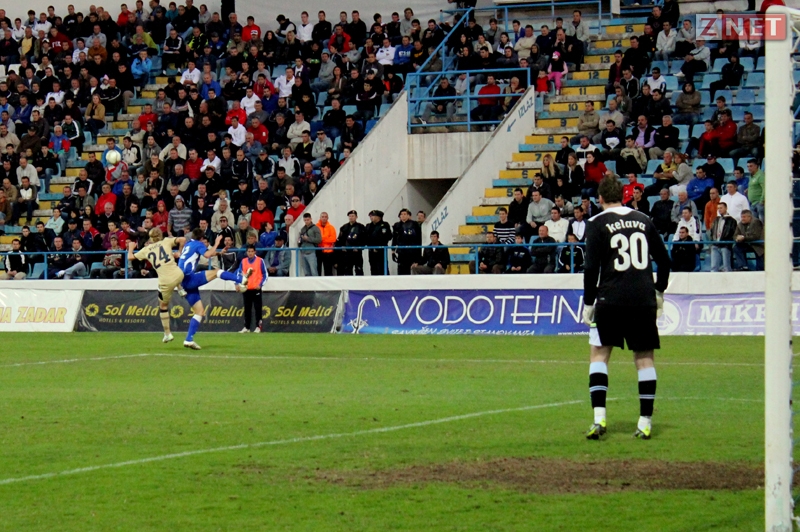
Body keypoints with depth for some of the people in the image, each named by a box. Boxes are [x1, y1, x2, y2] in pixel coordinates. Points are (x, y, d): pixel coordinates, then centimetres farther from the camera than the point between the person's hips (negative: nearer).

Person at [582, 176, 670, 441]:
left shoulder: (597, 224, 0)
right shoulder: (643, 220, 11)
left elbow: (592, 267, -6)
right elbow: (664, 259, 13)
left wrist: (588, 304, 2)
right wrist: (659, 292, 25)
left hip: (611, 299, -3)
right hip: (644, 299, 3)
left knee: (599, 354, 5)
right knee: (644, 358, 7)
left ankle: (599, 417, -10)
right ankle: (645, 422, 5)